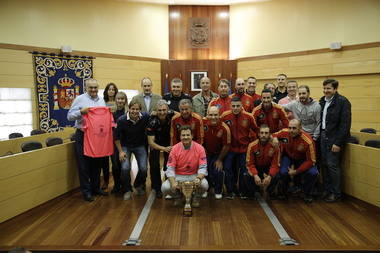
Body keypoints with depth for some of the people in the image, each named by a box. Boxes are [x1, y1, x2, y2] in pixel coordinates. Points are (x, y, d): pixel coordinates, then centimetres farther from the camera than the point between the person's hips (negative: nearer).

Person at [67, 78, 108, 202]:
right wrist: (81, 111, -21)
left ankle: (95, 187, 26)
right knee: (84, 165, 1)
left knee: (96, 164, 12)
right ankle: (86, 191, 11)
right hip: (83, 135, -4)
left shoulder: (101, 100, 13)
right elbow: (70, 116, -6)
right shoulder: (80, 99, -2)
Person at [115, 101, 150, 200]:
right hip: (125, 146, -1)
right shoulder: (121, 120, -18)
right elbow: (117, 137, -8)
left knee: (143, 168, -9)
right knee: (125, 168, -18)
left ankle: (138, 185, 24)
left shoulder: (145, 117, -16)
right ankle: (127, 190, 7)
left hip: (140, 146, 1)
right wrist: (120, 151, -9)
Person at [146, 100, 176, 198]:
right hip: (155, 143, -2)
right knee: (154, 165, -7)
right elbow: (150, 142, -29)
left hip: (168, 141, 2)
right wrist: (164, 148, -43)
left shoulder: (170, 114, -26)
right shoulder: (152, 121, -32)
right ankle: (157, 188, 9)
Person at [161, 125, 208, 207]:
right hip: (178, 176, 1)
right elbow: (170, 168, -9)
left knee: (204, 184, -31)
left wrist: (198, 178, -31)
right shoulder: (175, 148, -8)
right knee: (165, 187, -24)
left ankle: (196, 198, 7)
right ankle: (177, 197, 14)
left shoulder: (199, 148, -9)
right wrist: (173, 182, -26)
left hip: (194, 176, -1)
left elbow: (203, 167, -11)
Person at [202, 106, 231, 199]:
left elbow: (226, 146, -13)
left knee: (218, 171, -11)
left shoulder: (224, 128, -24)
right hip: (206, 152, 2)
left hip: (219, 154, -2)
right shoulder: (203, 123, -21)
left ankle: (218, 191, 15)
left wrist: (220, 160, -6)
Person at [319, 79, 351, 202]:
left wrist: (338, 143, -18)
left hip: (334, 138, -7)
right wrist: (320, 135, 7)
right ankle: (327, 190, 25)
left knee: (332, 165, -4)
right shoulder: (322, 101, 10)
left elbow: (345, 124, -15)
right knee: (325, 164, 11)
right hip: (323, 136, 7)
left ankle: (336, 193, 12)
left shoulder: (342, 102, -12)